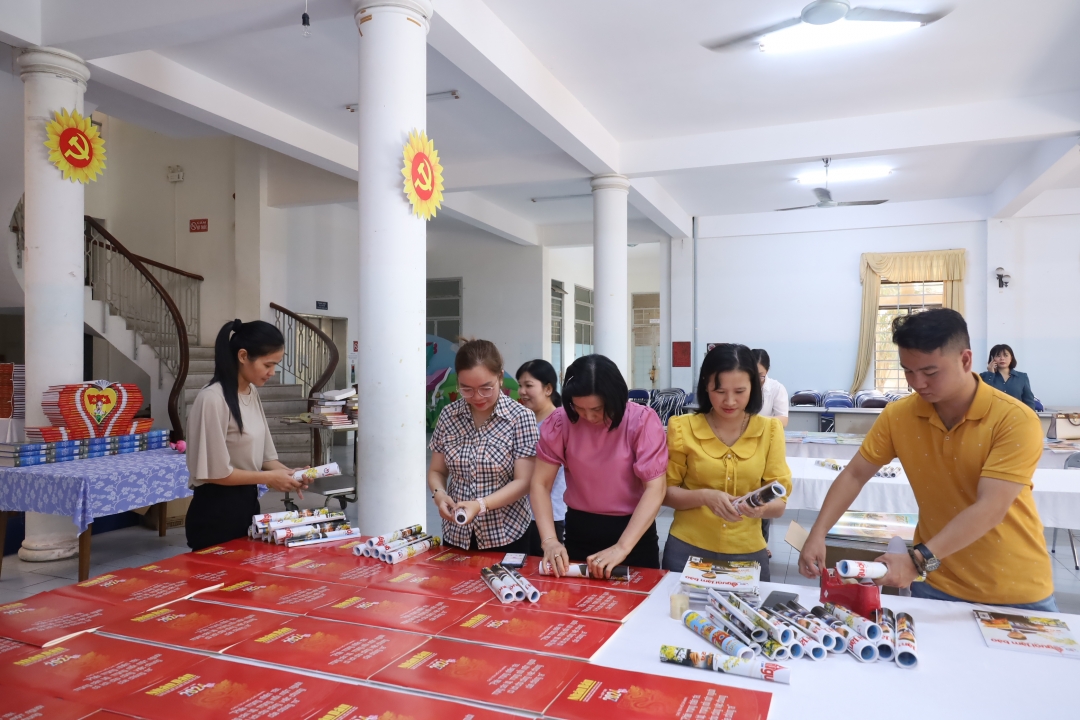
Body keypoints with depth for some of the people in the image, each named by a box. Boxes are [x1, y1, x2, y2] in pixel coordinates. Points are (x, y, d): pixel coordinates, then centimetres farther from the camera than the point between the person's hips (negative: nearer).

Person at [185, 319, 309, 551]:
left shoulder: (252, 393, 5)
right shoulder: (213, 399, -20)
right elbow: (215, 472, -19)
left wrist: (287, 472, -6)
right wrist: (268, 478, -14)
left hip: (248, 503, 8)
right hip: (217, 511, -8)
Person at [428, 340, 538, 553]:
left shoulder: (520, 417, -12)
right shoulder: (448, 416, -2)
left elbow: (523, 482, -14)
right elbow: (436, 472, 6)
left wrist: (481, 504, -26)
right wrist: (439, 494, -15)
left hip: (505, 537, -3)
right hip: (456, 535, 3)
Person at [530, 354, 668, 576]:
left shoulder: (643, 420, -17)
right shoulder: (560, 421, -11)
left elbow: (655, 489, -20)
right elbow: (540, 484, -8)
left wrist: (622, 548, -29)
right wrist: (549, 540, -22)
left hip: (633, 530, -2)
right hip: (579, 529, 2)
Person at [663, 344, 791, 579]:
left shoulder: (769, 429, -4)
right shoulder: (683, 428, -8)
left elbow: (779, 504, -3)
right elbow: (666, 492, -3)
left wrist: (761, 507, -26)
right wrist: (704, 497, -21)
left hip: (747, 553, 1)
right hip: (687, 550, -1)